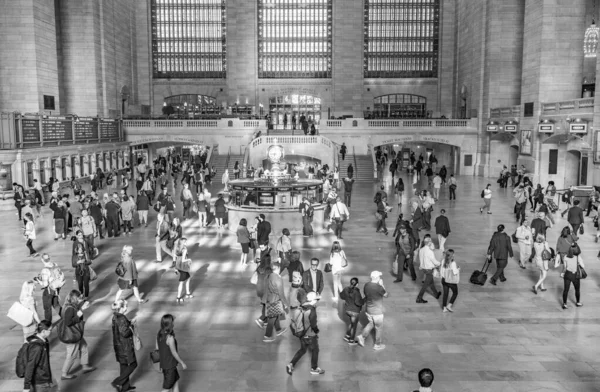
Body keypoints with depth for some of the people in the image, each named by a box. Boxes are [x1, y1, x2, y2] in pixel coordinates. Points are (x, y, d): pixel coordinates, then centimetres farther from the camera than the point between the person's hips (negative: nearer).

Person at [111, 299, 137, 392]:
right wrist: (132, 325, -12)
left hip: (119, 346, 9)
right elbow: (125, 333, -26)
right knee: (132, 364, 4)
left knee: (124, 365, 19)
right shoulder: (122, 319, -24)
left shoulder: (115, 317, 6)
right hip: (125, 347, -9)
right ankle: (117, 382, 4)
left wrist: (130, 323, 6)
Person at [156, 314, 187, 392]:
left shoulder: (159, 334, -6)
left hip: (163, 363, 8)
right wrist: (182, 363, -6)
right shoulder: (170, 338, -30)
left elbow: (157, 348, 4)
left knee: (176, 381, 24)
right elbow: (174, 353, -20)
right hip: (170, 366, -8)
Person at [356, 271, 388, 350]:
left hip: (368, 310, 6)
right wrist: (382, 285, -5)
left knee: (371, 323, 29)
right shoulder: (379, 287, -26)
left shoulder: (366, 285, -7)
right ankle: (377, 345, 29)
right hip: (377, 312, -6)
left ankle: (362, 336, 20)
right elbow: (386, 295, -8)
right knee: (379, 328, 14)